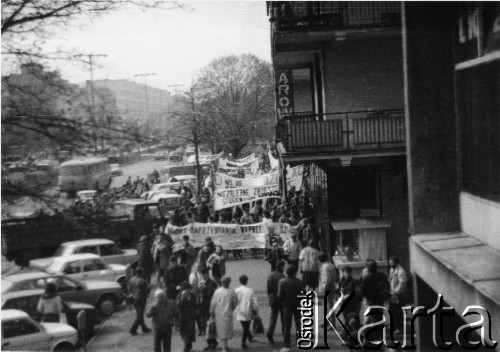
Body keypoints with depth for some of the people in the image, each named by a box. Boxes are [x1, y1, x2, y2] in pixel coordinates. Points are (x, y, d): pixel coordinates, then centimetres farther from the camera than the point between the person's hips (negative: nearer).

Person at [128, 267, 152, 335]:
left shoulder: (131, 280, 0)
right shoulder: (142, 281, -21)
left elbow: (129, 289, 6)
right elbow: (147, 290, -17)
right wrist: (148, 288, 4)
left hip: (134, 299, 8)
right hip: (141, 299, -7)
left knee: (139, 314, 18)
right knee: (139, 315, 1)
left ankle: (144, 328, 29)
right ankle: (133, 330, -2)